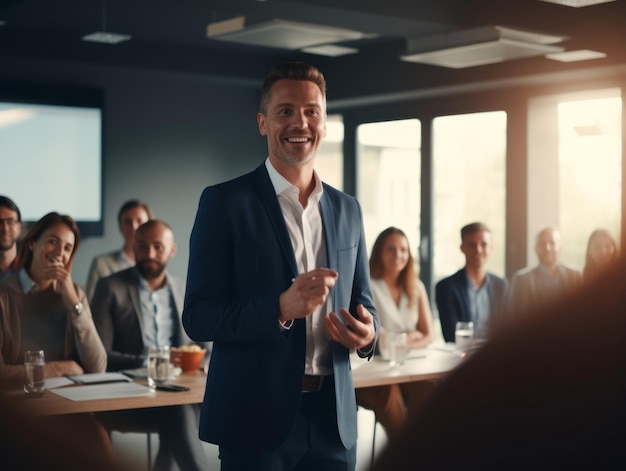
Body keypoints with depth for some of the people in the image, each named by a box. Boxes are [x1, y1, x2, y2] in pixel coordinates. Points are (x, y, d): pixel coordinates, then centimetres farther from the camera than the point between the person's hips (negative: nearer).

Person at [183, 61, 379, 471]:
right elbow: (198, 317, -9)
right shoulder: (225, 202, -5)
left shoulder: (347, 210, 9)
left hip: (333, 417, 5)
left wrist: (368, 331, -7)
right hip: (256, 419, -4)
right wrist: (282, 308, -24)